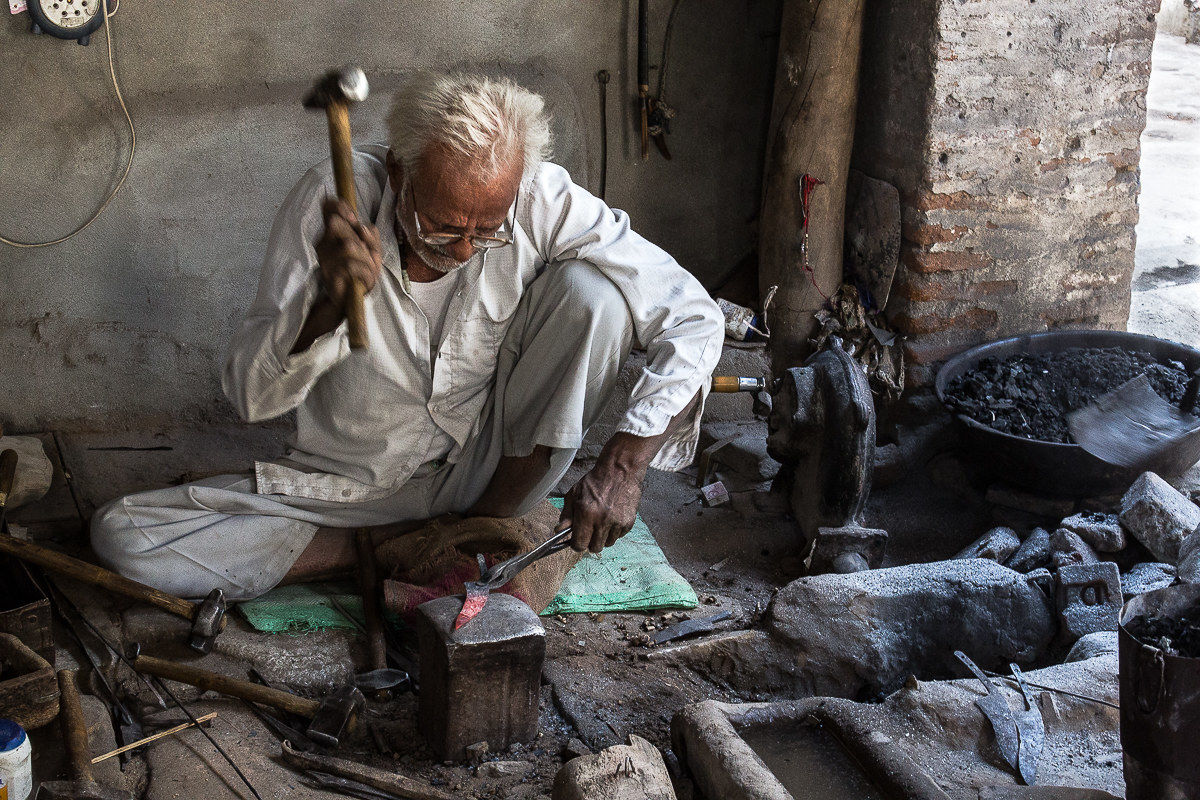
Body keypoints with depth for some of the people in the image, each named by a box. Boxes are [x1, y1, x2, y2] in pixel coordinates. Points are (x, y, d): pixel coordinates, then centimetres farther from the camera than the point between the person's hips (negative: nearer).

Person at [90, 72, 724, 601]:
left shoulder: (543, 203, -20)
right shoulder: (333, 201, -20)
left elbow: (694, 319, -15)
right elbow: (250, 395, -20)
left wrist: (624, 464, -27)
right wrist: (331, 305, -40)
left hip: (487, 472, 0)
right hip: (354, 485, 1)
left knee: (589, 289, -23)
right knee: (120, 536, -17)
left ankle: (486, 531, -11)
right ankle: (393, 543, -10)